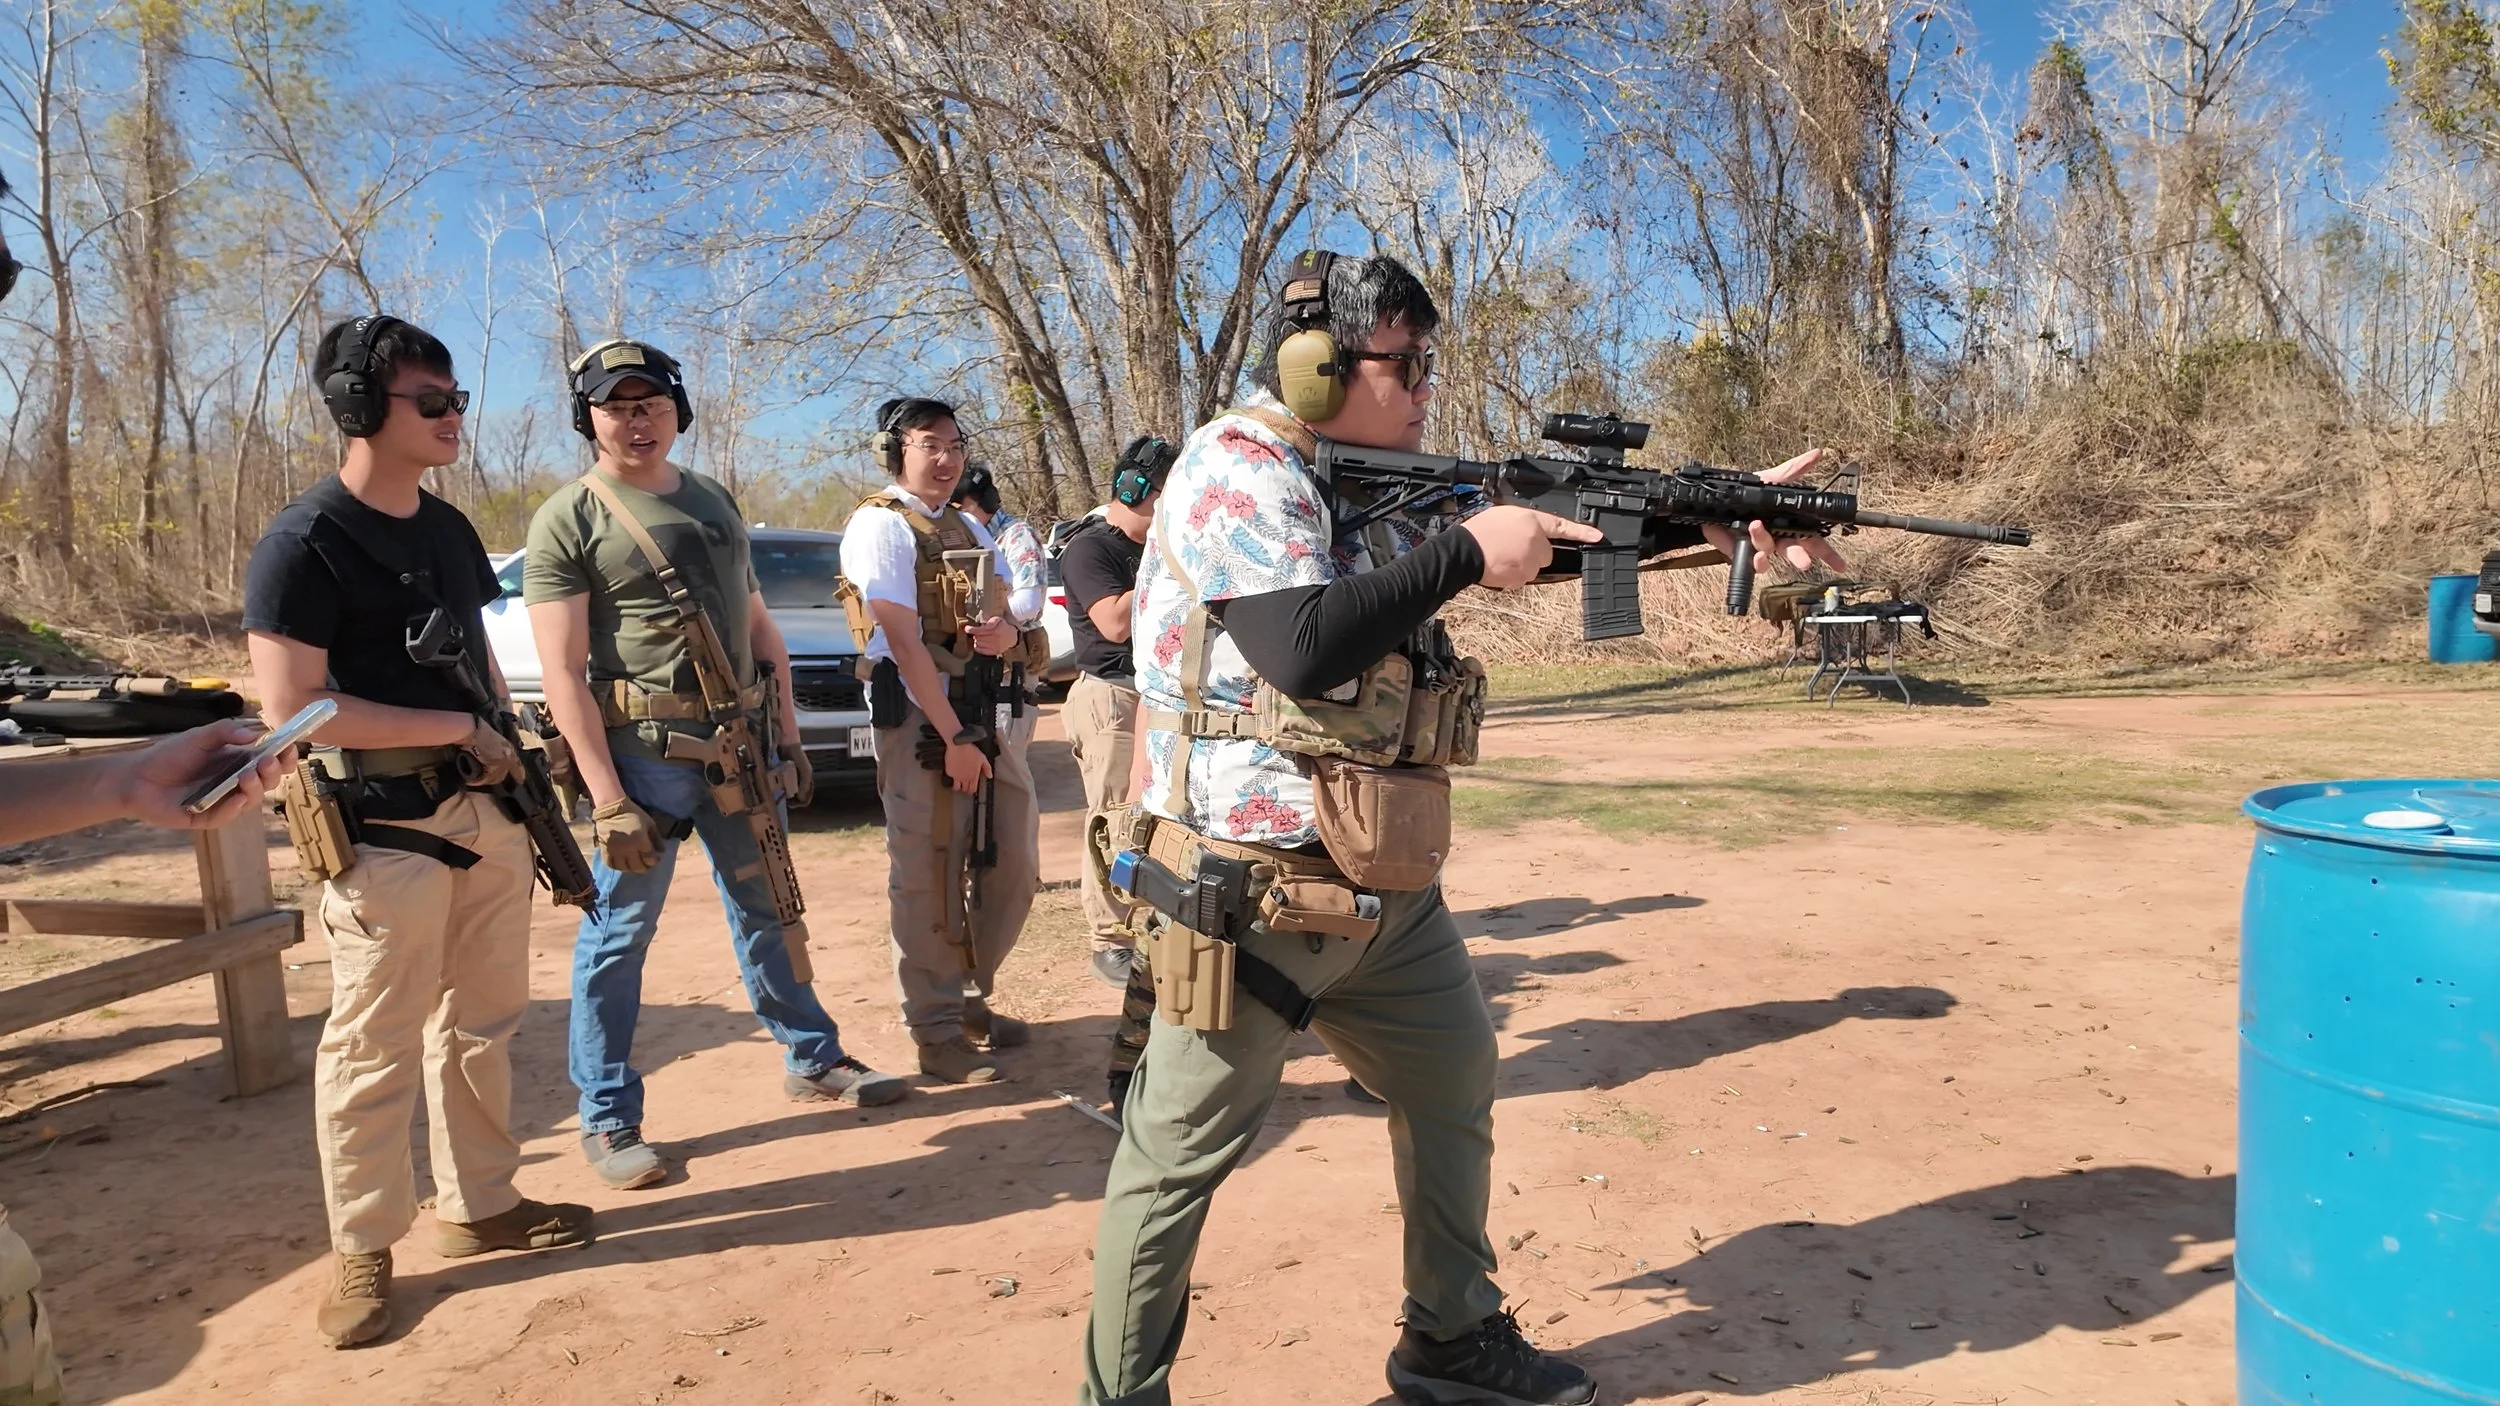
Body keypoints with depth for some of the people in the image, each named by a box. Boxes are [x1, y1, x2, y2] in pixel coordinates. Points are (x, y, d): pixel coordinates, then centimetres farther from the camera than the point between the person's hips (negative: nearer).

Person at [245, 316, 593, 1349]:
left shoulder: (449, 528, 12)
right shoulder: (306, 540, -12)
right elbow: (290, 705, -19)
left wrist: (514, 762, 8)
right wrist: (459, 729, -15)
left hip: (486, 816, 8)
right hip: (385, 833, -7)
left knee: (482, 1023, 15)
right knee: (374, 1049, 2)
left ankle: (479, 1205, 30)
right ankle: (364, 1249, 18)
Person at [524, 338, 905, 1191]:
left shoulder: (713, 503, 14)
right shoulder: (568, 520, -5)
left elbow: (759, 628, 18)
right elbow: (563, 674, -11)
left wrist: (788, 736, 12)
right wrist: (608, 802, -17)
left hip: (739, 743, 6)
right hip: (642, 754, -6)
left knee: (765, 912, 16)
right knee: (617, 937, 2)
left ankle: (812, 1059, 30)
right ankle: (608, 1122, 14)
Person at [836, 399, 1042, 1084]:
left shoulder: (970, 530, 17)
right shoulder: (880, 525, -7)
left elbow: (1002, 621, 19)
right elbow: (903, 640, -15)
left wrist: (1007, 632, -7)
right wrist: (952, 736, -19)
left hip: (986, 714, 8)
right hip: (920, 718, -8)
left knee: (1013, 866, 10)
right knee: (929, 878, -2)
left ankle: (970, 995, 28)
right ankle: (937, 1030, 10)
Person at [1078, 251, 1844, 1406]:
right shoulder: (1232, 469, -13)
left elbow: (1548, 540, 11)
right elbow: (1304, 649, -27)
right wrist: (1465, 550, -19)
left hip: (1388, 891, 9)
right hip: (1254, 897, -9)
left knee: (1454, 1090, 20)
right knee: (1181, 1155, 4)